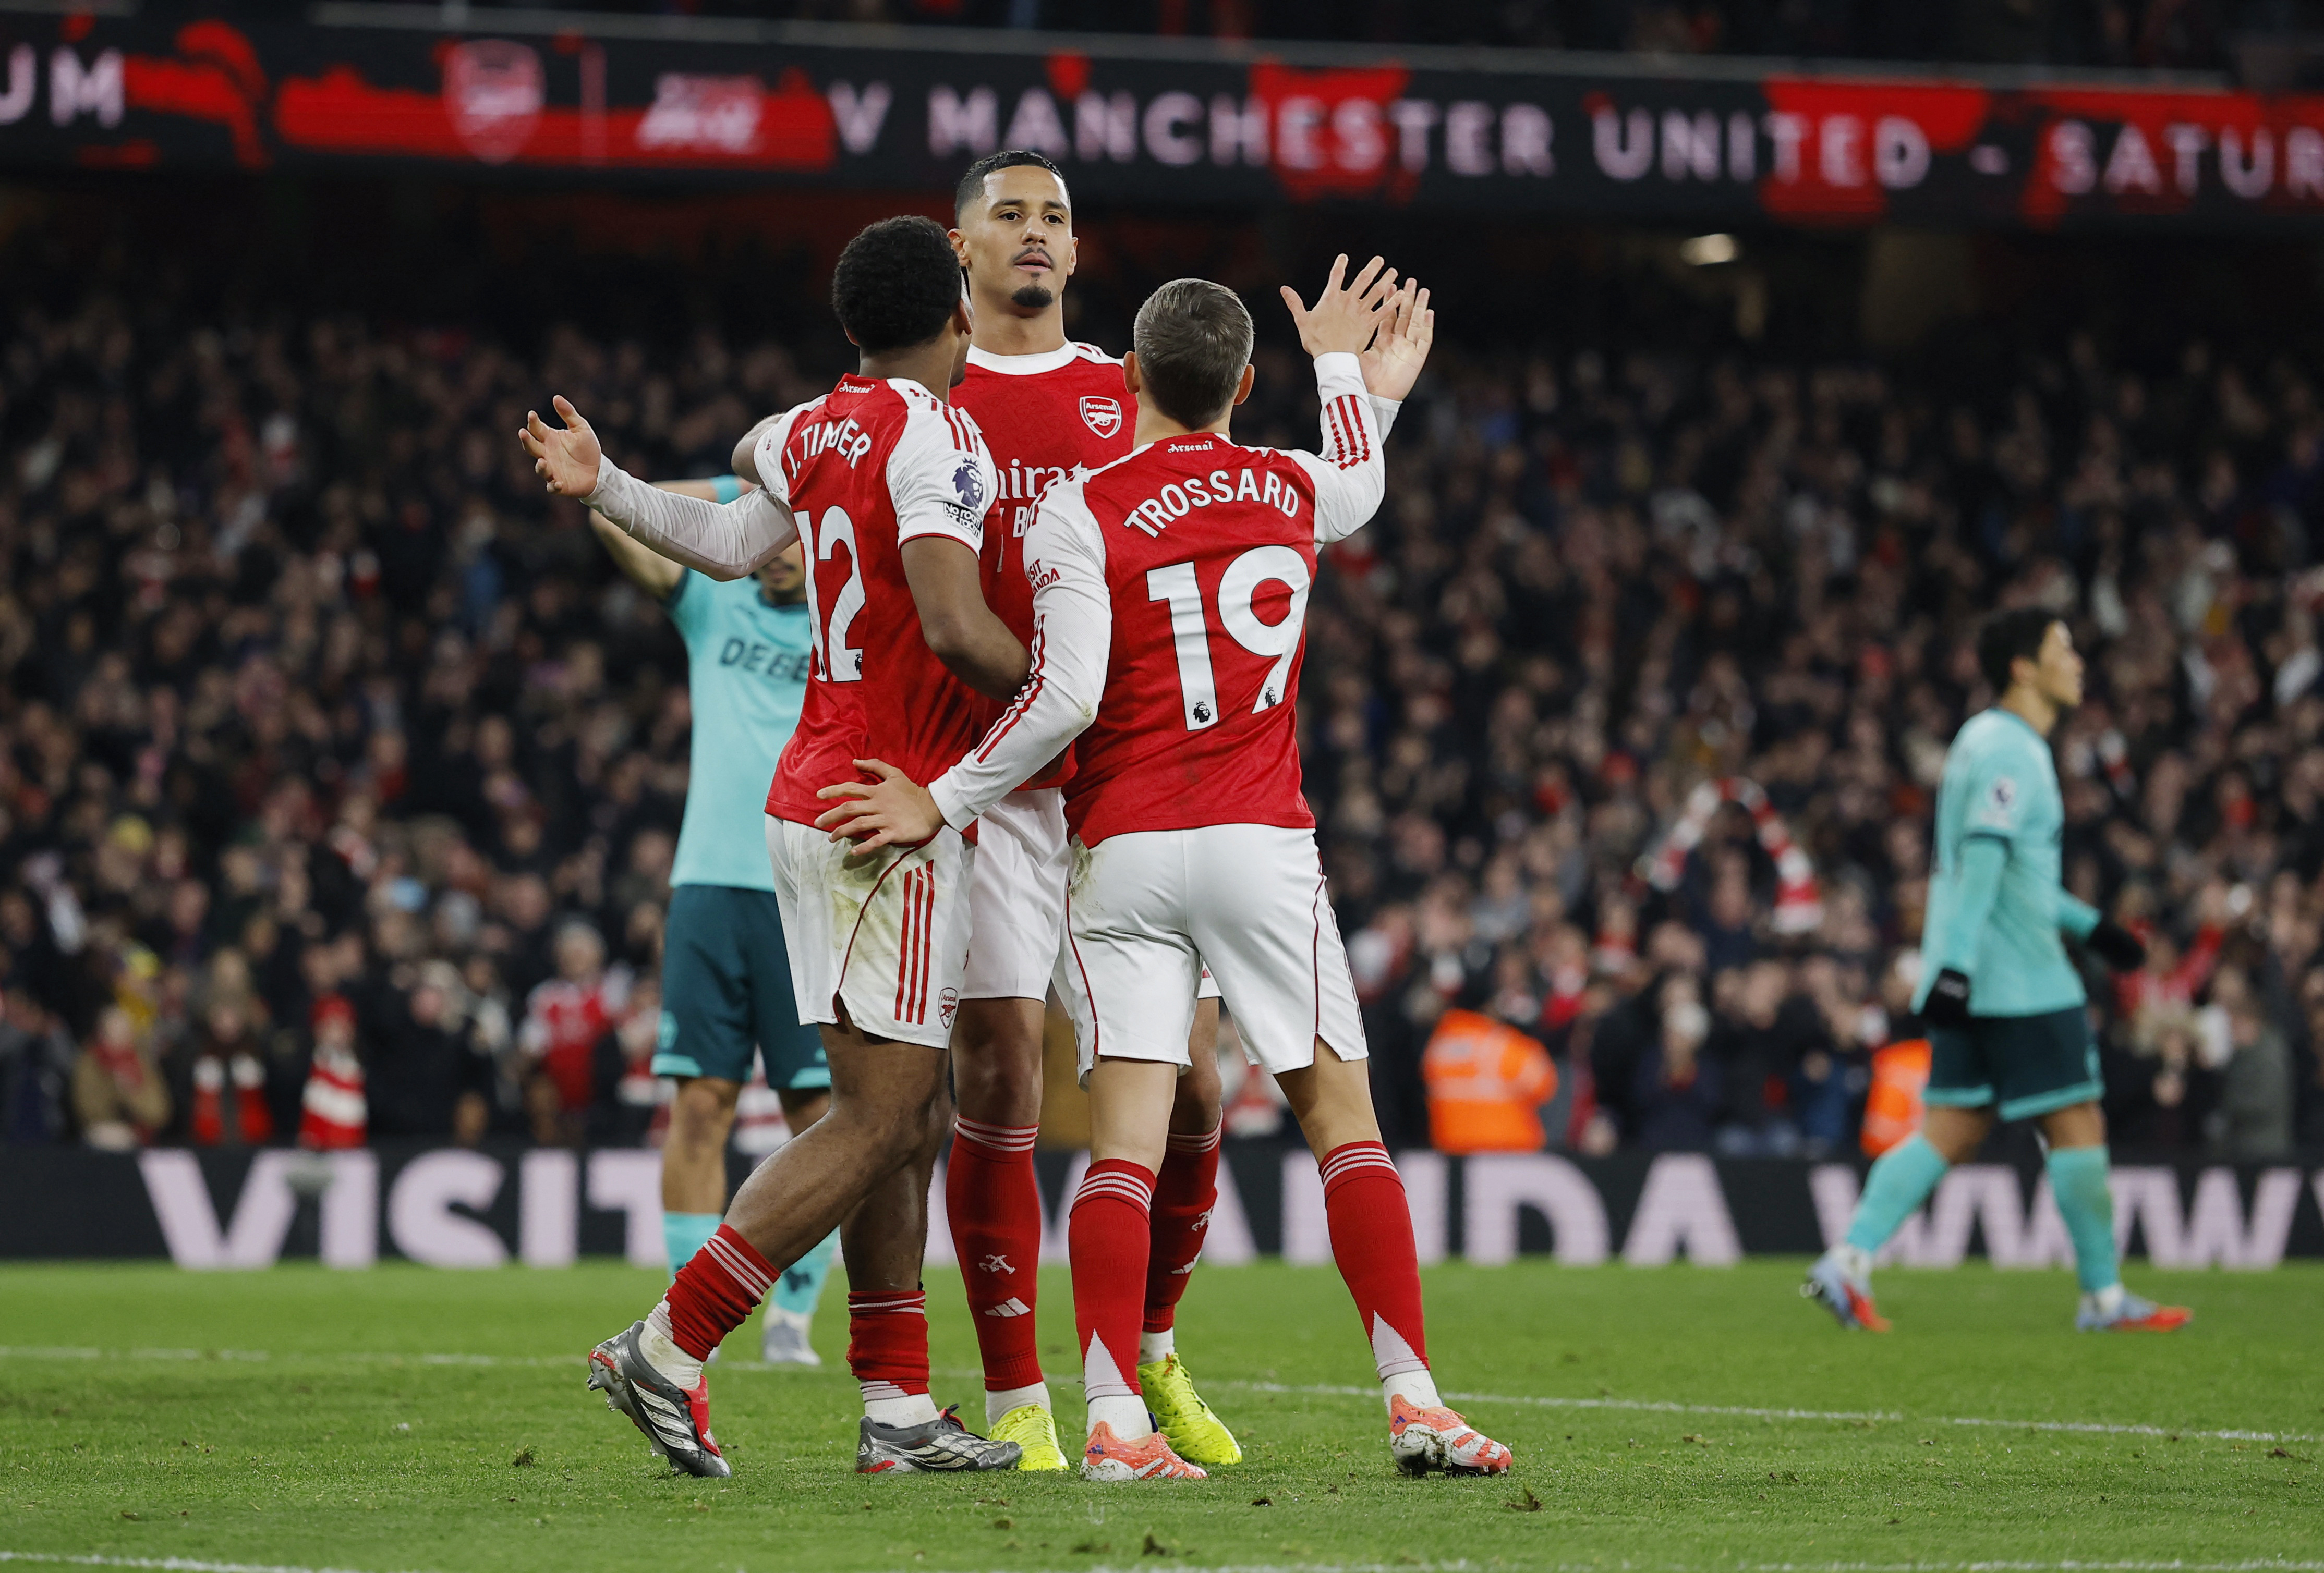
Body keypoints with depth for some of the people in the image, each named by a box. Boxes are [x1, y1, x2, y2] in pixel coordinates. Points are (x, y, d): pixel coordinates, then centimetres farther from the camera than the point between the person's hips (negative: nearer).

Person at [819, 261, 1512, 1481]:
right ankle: (1412, 1396, 1)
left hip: (1126, 853, -2)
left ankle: (1114, 1422, -15)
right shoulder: (1292, 490, 8)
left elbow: (1066, 698, -14)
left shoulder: (1082, 512, -6)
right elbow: (1358, 488, 34)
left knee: (1124, 1137, -6)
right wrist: (1341, 363, 50)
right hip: (1263, 843, 2)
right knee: (1342, 1114, 7)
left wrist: (943, 803, -5)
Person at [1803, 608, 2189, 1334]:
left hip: (1969, 979, 9)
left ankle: (1850, 1260, -5)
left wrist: (2089, 926, 29)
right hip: (2022, 984, -9)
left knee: (1951, 1132, 5)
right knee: (2077, 1124, 0)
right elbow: (1982, 859, -22)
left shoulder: (1986, 739, 18)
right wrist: (1957, 964, -29)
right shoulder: (2012, 751, -13)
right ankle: (2104, 1295, 6)